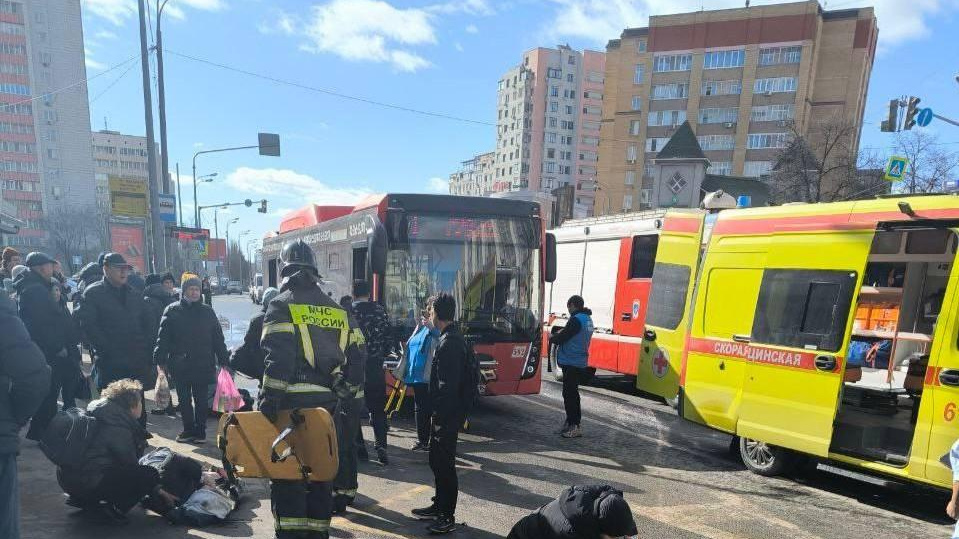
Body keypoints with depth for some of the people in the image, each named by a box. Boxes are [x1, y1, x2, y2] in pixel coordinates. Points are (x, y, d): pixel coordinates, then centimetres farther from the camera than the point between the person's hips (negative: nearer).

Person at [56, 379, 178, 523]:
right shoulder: (118, 429, -17)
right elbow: (131, 466, -10)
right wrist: (158, 490, 0)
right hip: (87, 483, -10)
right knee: (150, 474, -13)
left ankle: (84, 500, 18)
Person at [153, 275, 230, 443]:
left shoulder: (207, 312, 5)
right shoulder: (173, 310, 1)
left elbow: (218, 338, 5)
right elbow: (163, 337, -3)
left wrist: (224, 360, 1)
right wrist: (161, 360, -11)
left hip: (203, 364, 0)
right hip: (180, 365, 0)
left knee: (201, 399, 7)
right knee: (184, 399, 10)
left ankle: (200, 430, 17)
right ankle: (188, 429, 23)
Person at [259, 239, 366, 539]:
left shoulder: (281, 306, -4)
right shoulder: (337, 310, 12)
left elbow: (277, 359, -16)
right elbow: (357, 356, 7)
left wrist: (268, 401, -13)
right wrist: (342, 395, 14)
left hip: (291, 402, -5)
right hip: (325, 405, 5)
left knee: (287, 474, 4)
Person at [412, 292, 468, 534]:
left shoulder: (450, 342, -21)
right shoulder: (450, 337, 11)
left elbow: (448, 385, -24)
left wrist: (440, 418, -21)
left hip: (448, 414, -10)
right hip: (445, 412, 10)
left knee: (445, 464, 1)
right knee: (437, 460, 20)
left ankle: (448, 518, 13)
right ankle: (439, 506, 34)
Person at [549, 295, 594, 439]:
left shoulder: (576, 320, -17)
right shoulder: (588, 320, 13)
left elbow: (562, 338, -17)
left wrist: (552, 338, 3)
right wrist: (558, 336, 12)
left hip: (571, 363, -10)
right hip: (580, 363, 10)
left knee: (570, 394, -5)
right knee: (571, 393, 18)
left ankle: (575, 426, -2)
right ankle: (571, 423, 27)